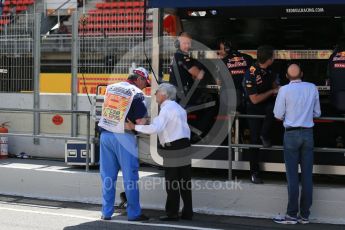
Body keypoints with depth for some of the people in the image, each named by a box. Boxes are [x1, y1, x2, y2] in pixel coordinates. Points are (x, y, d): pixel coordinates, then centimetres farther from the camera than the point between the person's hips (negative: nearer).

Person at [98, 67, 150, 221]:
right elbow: (141, 121, -13)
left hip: (105, 135, 5)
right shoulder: (136, 93, -8)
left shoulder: (110, 88, 10)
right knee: (130, 176, 4)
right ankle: (134, 213, 8)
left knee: (107, 175, 10)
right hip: (123, 138, -5)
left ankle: (106, 212, 13)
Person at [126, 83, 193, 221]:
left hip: (173, 149, -9)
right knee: (185, 181, 10)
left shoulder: (166, 108, -12)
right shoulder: (179, 108, 18)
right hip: (184, 146, 9)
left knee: (172, 182, -2)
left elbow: (156, 128, -25)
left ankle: (172, 213, 3)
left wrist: (135, 127, -20)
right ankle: (187, 212, 13)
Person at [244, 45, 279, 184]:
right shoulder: (251, 75, -26)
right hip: (254, 109, -5)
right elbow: (255, 99, -24)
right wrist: (272, 91, -16)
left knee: (273, 108, -33)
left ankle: (265, 135, -8)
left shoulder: (267, 70, -5)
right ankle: (254, 173, 15)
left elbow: (273, 83, 16)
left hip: (267, 103, 5)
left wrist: (277, 90, -5)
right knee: (255, 140, 2)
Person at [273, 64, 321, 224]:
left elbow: (278, 115, -5)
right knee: (307, 175, 6)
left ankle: (292, 214, 1)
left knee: (292, 175, -1)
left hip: (291, 134, -3)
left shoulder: (284, 90, -8)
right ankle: (305, 215, 10)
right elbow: (317, 113, 10)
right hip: (308, 133, 3)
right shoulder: (312, 88, 2)